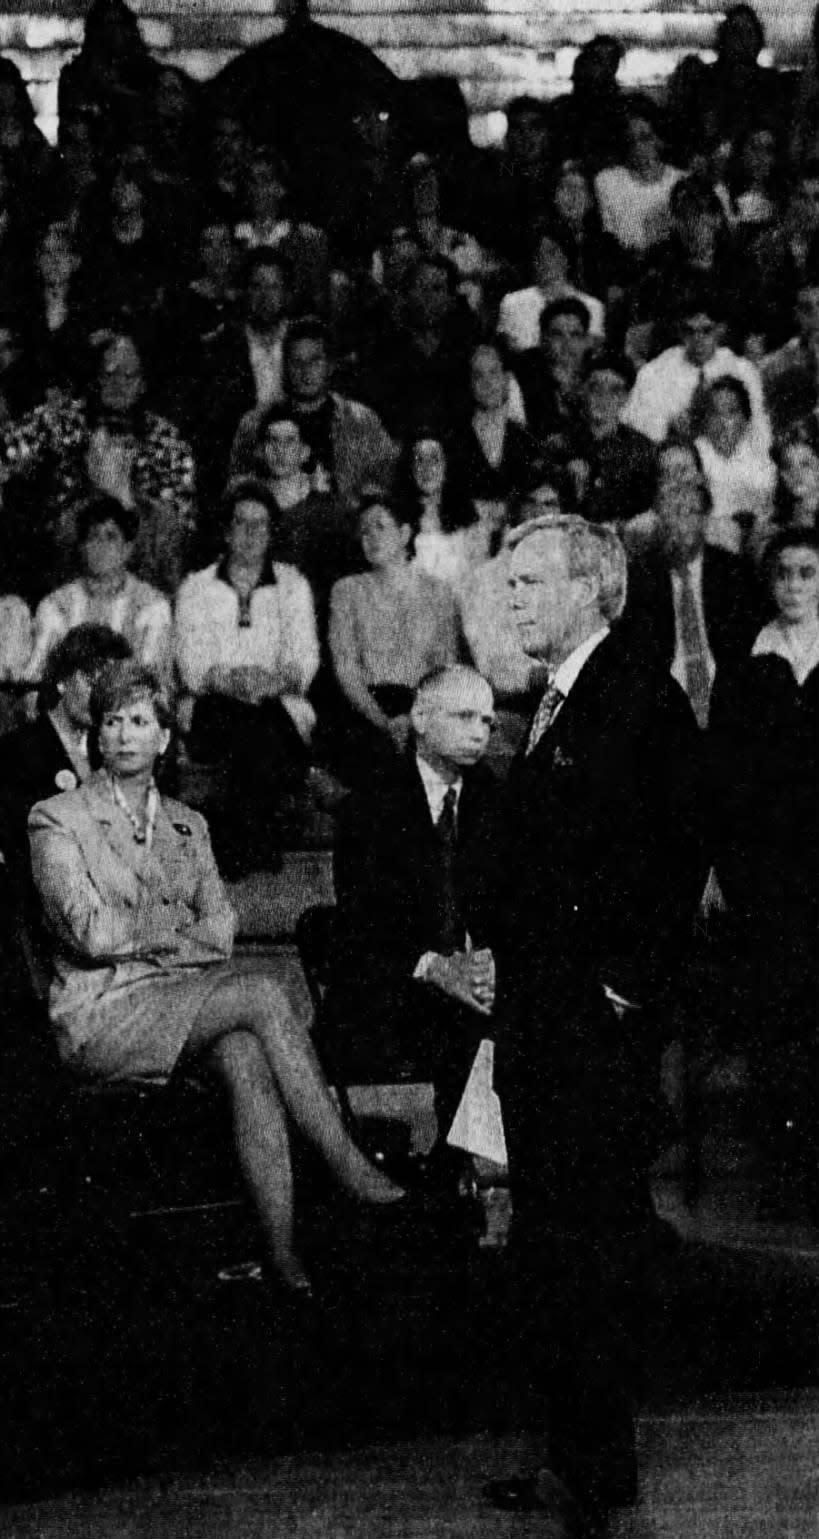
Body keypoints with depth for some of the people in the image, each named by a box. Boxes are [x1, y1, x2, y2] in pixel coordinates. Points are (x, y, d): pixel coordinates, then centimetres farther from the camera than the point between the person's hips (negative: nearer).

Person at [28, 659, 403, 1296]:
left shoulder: (188, 825, 19)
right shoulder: (57, 820, 2)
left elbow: (221, 929, 6)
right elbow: (93, 935, -11)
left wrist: (139, 932, -10)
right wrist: (180, 929, -1)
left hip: (187, 1001, 5)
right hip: (103, 1015, -5)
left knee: (245, 1056, -32)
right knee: (264, 993, -28)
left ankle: (284, 1251, -39)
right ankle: (350, 1168, -25)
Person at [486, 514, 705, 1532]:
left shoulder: (645, 699, -10)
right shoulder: (551, 708, 17)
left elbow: (679, 859, -14)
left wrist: (626, 986, -15)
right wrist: (505, 970, 12)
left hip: (601, 1026, -9)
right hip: (534, 1019, 9)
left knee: (592, 1246, -4)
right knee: (543, 1245, 12)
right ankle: (578, 1456, 21)